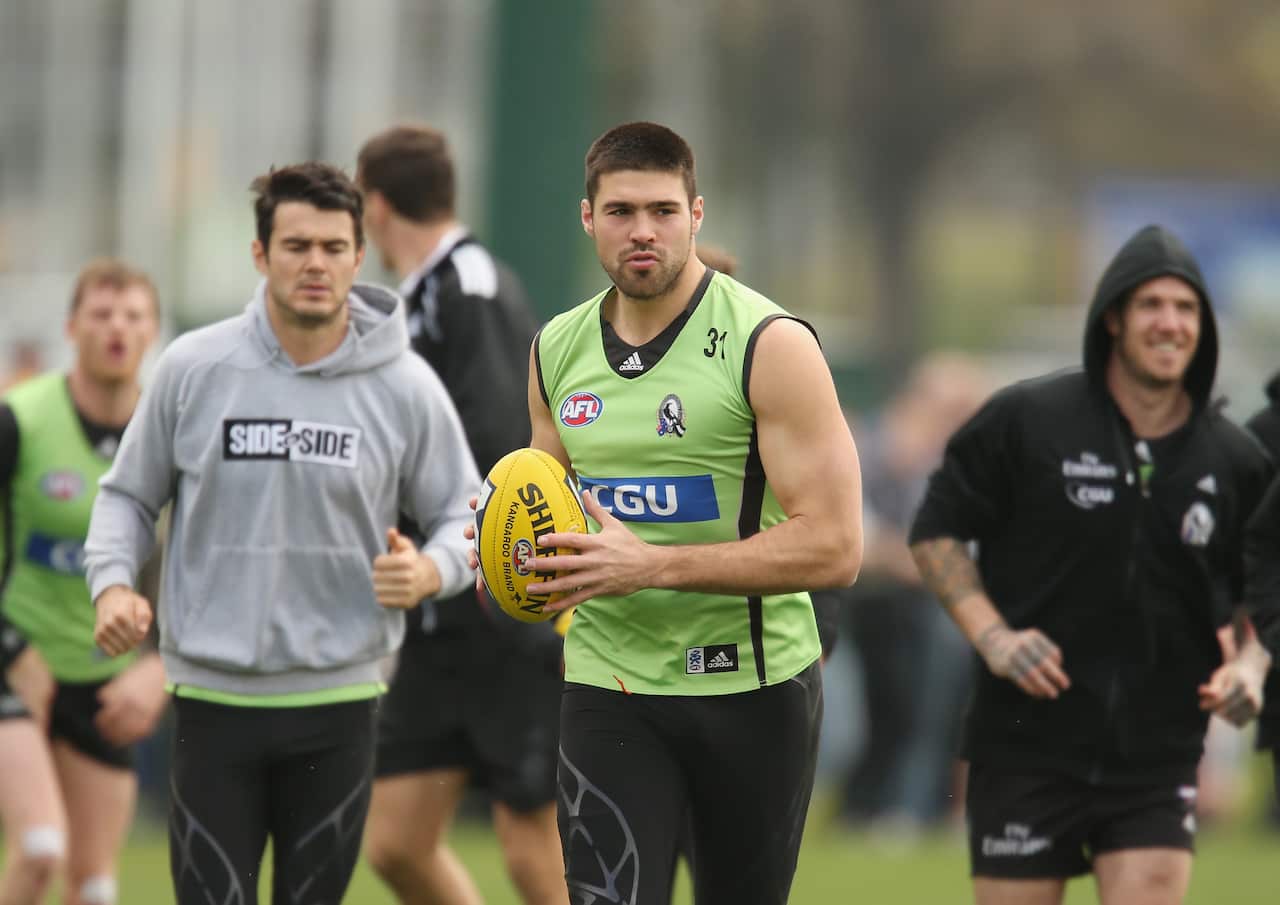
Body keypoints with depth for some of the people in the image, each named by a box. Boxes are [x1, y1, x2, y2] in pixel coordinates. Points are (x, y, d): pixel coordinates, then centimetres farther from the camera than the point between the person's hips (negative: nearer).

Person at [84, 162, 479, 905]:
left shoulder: (406, 386, -2)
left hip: (339, 700, 0)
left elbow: (465, 517, 7)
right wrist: (112, 582, -8)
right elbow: (130, 494, 11)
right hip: (213, 697, 0)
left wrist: (430, 572, -15)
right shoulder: (193, 369, -1)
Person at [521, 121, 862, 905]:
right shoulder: (558, 349, 6)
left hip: (750, 688, -3)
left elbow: (834, 547, -17)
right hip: (609, 687, 3)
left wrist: (652, 564, -23)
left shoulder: (770, 345, -12)